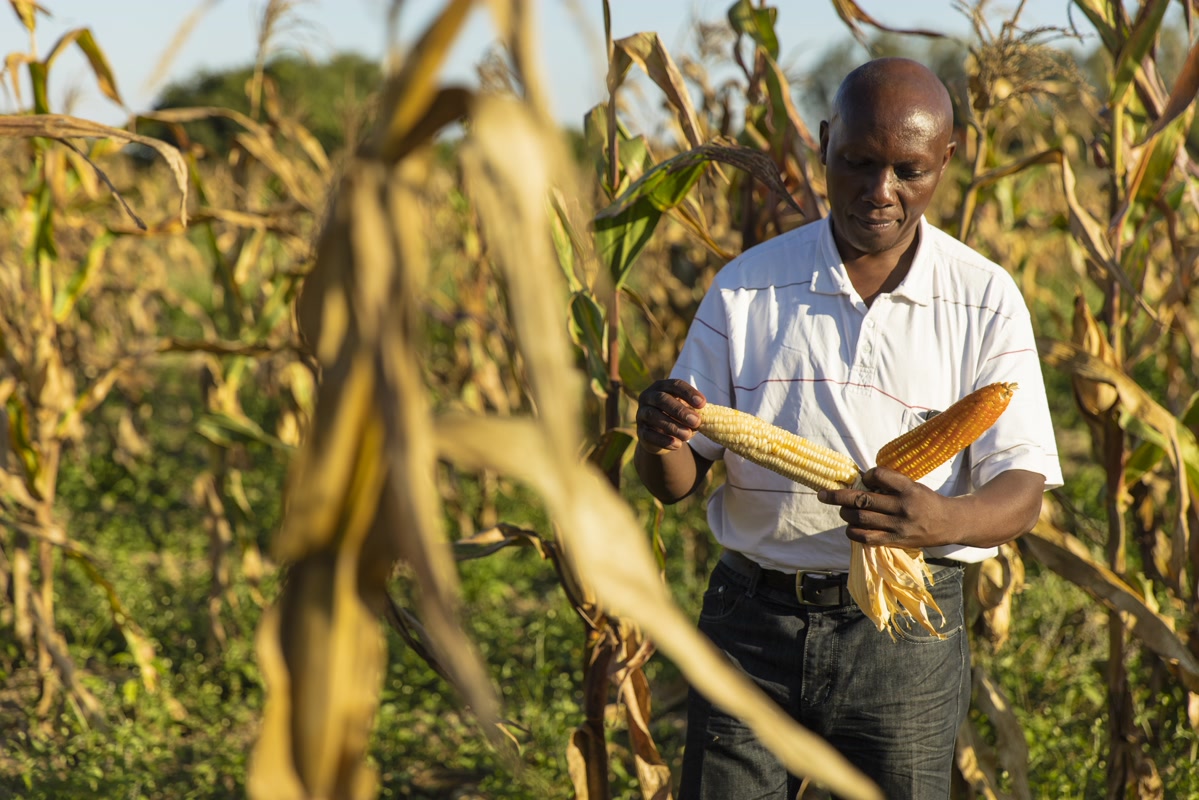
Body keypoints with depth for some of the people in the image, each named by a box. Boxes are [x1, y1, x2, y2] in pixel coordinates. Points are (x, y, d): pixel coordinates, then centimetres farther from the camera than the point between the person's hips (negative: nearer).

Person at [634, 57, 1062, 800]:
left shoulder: (984, 299, -2)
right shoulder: (747, 287, 1)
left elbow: (1021, 492, -5)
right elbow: (674, 484, 3)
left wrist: (942, 521, -28)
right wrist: (660, 439, -21)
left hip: (904, 628, -1)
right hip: (754, 620, 1)